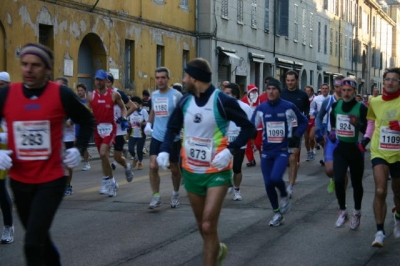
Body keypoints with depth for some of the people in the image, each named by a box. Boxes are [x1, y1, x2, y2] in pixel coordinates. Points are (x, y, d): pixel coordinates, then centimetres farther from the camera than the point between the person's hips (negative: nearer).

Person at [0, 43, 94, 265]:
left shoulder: (62, 94, -10)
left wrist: (79, 149, -5)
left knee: (32, 243, -12)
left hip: (51, 181, -4)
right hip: (19, 182, 4)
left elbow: (87, 121, 6)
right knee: (40, 238, 21)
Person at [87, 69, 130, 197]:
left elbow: (123, 107, 9)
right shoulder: (91, 95, 4)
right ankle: (111, 182, 26)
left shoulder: (114, 95, -3)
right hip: (97, 128, 4)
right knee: (103, 155, 12)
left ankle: (107, 182, -8)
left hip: (109, 127, -4)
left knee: (103, 153, -20)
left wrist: (123, 117, -8)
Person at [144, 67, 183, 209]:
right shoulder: (154, 95, 6)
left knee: (174, 168, 12)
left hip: (173, 138, -4)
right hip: (157, 137, 4)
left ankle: (175, 194, 32)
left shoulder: (176, 95, -11)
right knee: (153, 166, -8)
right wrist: (148, 124, 11)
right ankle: (156, 196, 2)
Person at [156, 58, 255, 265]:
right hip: (191, 171, 6)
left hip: (216, 172, -6)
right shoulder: (185, 101, 0)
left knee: (208, 227, -13)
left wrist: (230, 150, -24)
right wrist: (165, 150, -5)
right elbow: (173, 128, 14)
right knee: (202, 226, 17)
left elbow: (248, 128, -10)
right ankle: (218, 249, 45)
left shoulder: (222, 101, -17)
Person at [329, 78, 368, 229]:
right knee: (338, 180, -12)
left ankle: (357, 213, 29)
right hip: (340, 148, 2)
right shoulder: (336, 105, 1)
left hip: (355, 149, -2)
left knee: (356, 183, 9)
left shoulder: (361, 108, -12)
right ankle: (342, 212, 5)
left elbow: (367, 130, -15)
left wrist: (358, 124, -33)